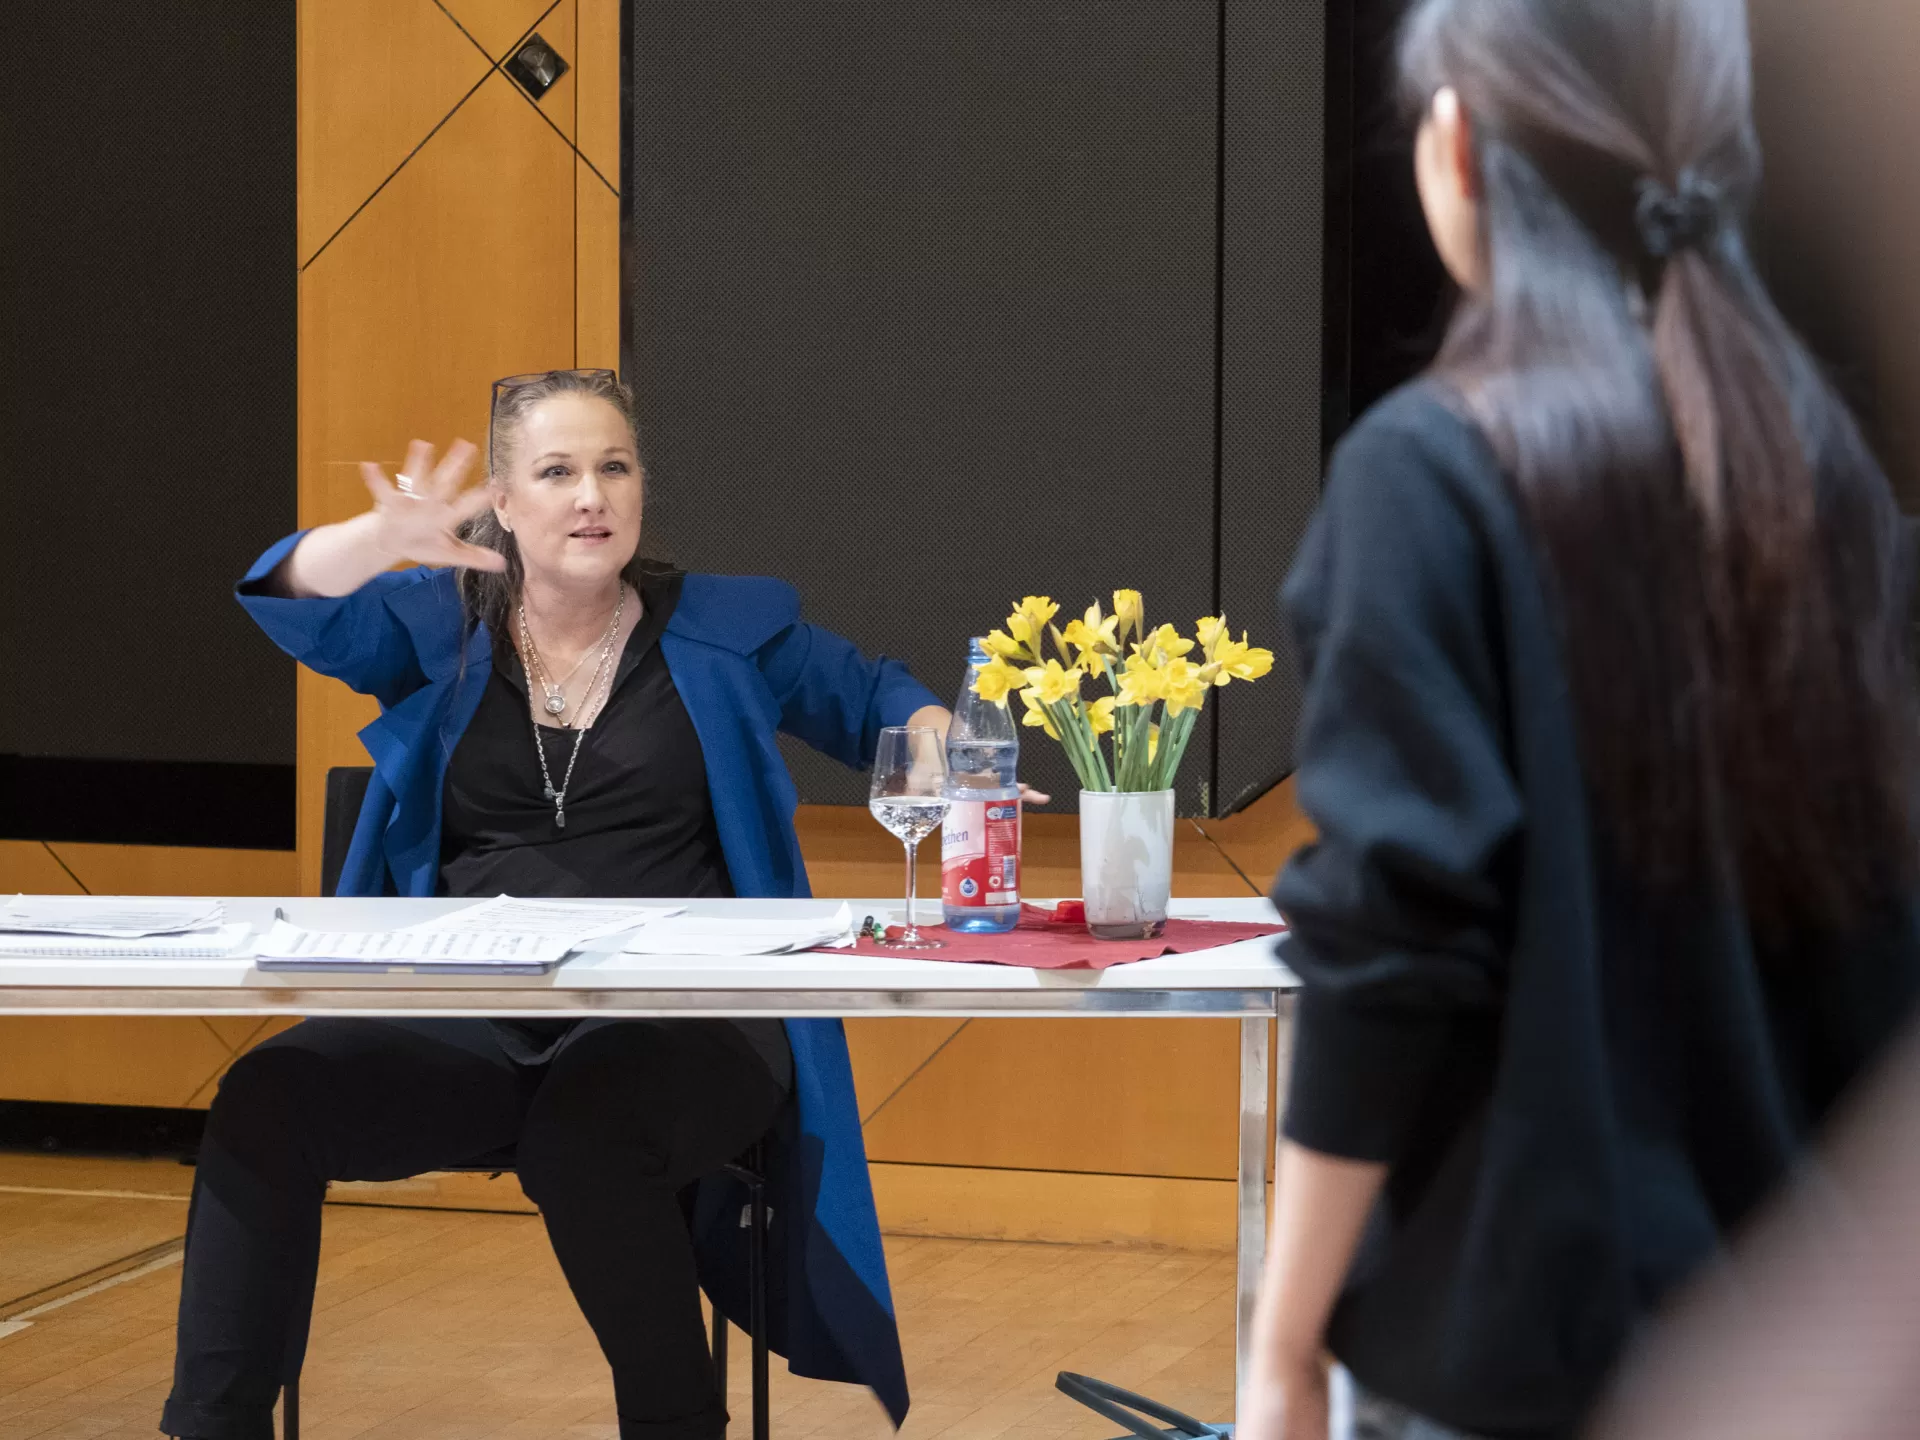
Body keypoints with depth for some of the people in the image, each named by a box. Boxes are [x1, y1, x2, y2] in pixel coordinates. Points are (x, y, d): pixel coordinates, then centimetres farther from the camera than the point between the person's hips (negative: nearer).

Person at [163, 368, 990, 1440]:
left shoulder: (731, 628, 15)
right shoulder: (439, 625, 14)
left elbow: (881, 699, 24)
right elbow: (300, 605, -3)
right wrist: (387, 538, -26)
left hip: (679, 1017, -2)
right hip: (469, 1019, 2)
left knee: (586, 1122, -38)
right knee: (269, 1098, -27)